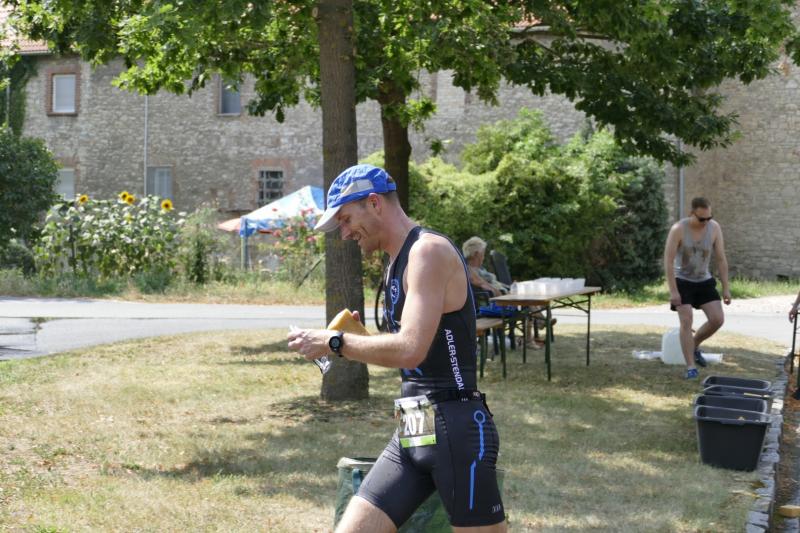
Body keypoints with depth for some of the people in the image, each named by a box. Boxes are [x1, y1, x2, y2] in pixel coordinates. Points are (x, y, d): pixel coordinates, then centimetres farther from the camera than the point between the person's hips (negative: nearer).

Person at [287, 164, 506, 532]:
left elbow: (411, 350, -23)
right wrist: (355, 340, 11)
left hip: (455, 431, -9)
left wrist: (334, 343, -13)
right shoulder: (397, 263, 18)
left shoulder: (429, 250, -12)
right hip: (410, 433, 9)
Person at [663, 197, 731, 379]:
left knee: (718, 319, -7)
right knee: (686, 321, -12)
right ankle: (690, 367, -7)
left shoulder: (714, 228, -10)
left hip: (704, 281, 4)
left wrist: (726, 288, -4)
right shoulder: (678, 229, -21)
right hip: (682, 281, -4)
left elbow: (721, 259, -3)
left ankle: (694, 345, 20)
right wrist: (673, 291, -23)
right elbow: (668, 261, -20)